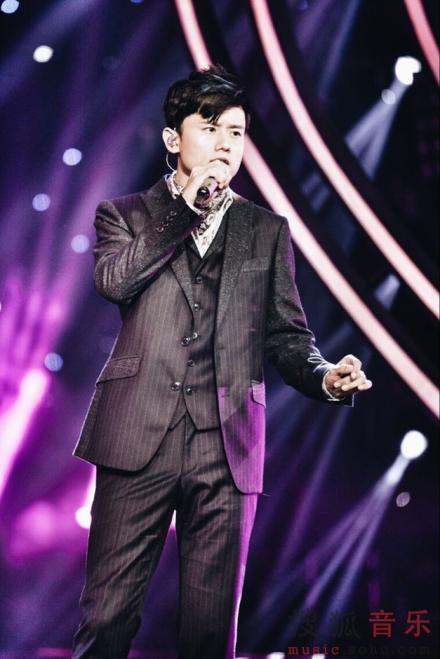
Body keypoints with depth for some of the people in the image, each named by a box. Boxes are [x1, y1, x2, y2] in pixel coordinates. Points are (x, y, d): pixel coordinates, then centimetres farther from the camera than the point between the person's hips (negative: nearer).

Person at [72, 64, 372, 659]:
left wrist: (325, 377, -8)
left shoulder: (268, 230, 17)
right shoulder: (126, 214, 14)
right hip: (140, 438, -1)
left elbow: (287, 334, 12)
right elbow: (113, 279, -7)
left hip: (228, 449, 2)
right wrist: (185, 208, -5)